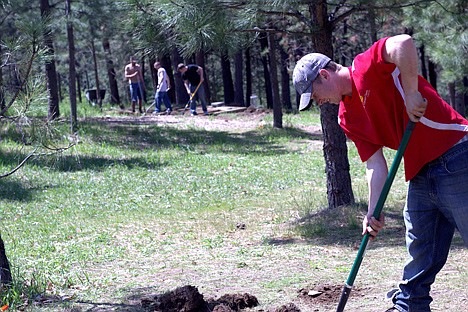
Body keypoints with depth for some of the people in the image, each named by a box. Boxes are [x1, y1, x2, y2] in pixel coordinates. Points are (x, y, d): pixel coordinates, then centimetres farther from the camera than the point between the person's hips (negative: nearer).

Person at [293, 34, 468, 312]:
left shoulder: (366, 68, -10)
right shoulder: (347, 118, 13)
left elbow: (404, 43, -30)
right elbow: (375, 163, 7)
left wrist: (411, 93, -25)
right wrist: (374, 212, -4)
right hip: (420, 173, 8)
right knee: (420, 252, 16)